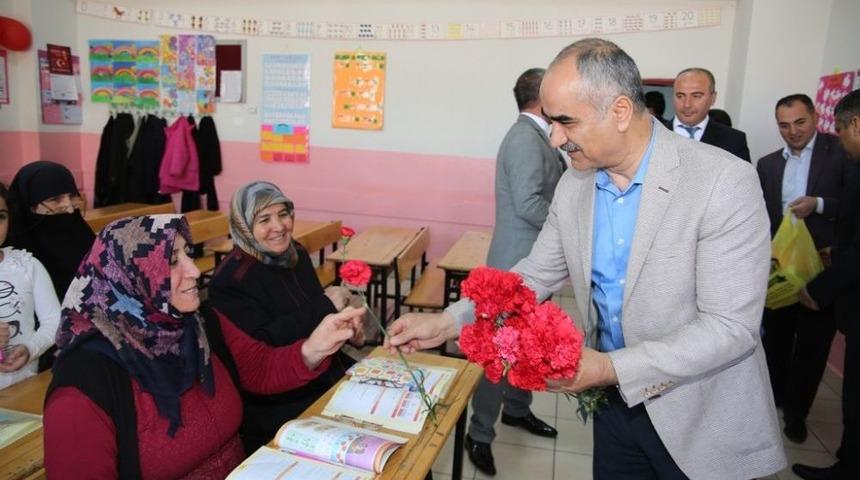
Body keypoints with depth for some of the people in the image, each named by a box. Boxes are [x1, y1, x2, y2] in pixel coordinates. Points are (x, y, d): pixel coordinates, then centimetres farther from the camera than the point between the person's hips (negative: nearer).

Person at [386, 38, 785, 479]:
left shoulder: (725, 182, -21)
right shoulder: (573, 186, -4)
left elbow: (731, 327, -21)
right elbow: (535, 277, 2)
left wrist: (611, 369, -27)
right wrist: (446, 322, -7)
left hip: (702, 419, -3)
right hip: (615, 402, 4)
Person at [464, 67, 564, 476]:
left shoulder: (536, 136, 12)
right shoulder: (526, 139, -18)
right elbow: (529, 204, -26)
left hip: (535, 261, 10)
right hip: (519, 263, -10)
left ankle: (517, 409, 39)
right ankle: (479, 434, 13)